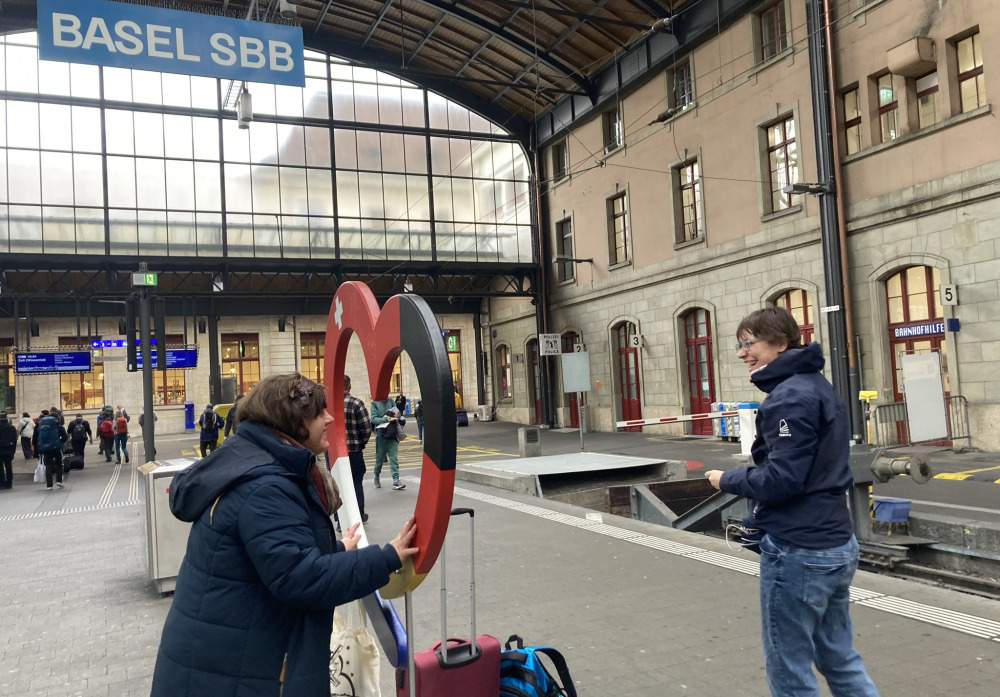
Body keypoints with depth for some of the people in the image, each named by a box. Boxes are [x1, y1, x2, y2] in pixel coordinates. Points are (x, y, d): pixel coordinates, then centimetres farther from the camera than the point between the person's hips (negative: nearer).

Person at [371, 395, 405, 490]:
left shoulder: (390, 401, 6)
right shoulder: (374, 403, -4)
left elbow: (396, 410, 16)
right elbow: (373, 418, -11)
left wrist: (396, 412, -8)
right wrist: (385, 419, -24)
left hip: (392, 434, 2)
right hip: (381, 434, -2)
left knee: (394, 458, -4)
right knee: (380, 458, 9)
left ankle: (396, 481, -7)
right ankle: (376, 478, 30)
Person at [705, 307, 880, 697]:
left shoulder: (790, 397, -18)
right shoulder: (819, 387, 12)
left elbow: (781, 479, -23)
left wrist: (726, 480, -6)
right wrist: (764, 520, 15)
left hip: (798, 553, -10)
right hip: (837, 545, 10)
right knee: (839, 660, 20)